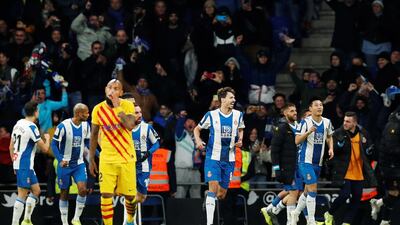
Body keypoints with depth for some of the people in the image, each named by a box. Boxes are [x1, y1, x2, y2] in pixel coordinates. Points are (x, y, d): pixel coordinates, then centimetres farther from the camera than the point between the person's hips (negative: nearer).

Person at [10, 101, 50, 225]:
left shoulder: (18, 124, 10)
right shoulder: (32, 127, -15)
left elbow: (11, 147, 17)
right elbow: (45, 149, -11)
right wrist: (47, 138, 9)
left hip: (18, 163, 9)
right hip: (26, 165, -9)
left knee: (36, 191, 16)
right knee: (22, 195, -8)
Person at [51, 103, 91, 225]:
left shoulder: (85, 126, -1)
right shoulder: (63, 126, -17)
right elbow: (54, 144, -11)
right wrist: (60, 160, -23)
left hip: (79, 164, 4)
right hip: (65, 165, -4)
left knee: (82, 189, -14)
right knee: (64, 193, 5)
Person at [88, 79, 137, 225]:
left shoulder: (127, 106, -7)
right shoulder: (98, 109, -3)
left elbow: (130, 126, -25)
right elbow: (94, 135, 6)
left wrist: (117, 107, -26)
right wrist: (91, 159, 6)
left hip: (127, 157, 0)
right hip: (107, 158, 0)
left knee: (129, 195, 8)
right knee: (106, 194, -11)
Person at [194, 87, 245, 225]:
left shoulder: (238, 115, 4)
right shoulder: (211, 115, -5)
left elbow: (241, 129, 23)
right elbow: (197, 129, 9)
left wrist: (240, 140, 3)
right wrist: (198, 141, -9)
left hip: (229, 159, 4)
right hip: (213, 156, -4)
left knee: (222, 193, 5)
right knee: (213, 185, -17)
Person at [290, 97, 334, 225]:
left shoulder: (327, 122, 6)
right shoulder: (305, 122, -11)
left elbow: (329, 137, 23)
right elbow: (297, 141, -13)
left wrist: (331, 148, 5)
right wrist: (308, 132, -28)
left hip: (318, 162, 6)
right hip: (306, 160, -6)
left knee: (308, 190, 15)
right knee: (313, 190, -12)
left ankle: (296, 213, 33)